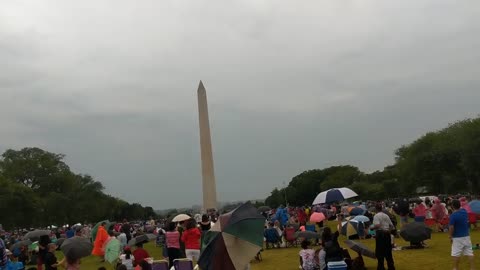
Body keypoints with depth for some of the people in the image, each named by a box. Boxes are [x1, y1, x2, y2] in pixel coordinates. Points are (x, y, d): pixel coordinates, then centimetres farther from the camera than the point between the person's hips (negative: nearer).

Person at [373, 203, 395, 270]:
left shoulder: (376, 216, -10)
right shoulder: (386, 215, 11)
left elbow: (377, 225, -24)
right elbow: (391, 225, 13)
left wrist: (372, 228, -6)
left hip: (380, 234, -6)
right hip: (387, 234, 6)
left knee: (380, 252, 1)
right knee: (388, 251, 15)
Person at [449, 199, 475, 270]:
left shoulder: (453, 215, -18)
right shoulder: (464, 211, 0)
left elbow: (451, 227, -20)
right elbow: (460, 208, 25)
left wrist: (450, 236, -8)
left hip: (457, 237, -6)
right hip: (466, 236, 6)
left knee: (456, 254, 4)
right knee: (469, 253, 8)